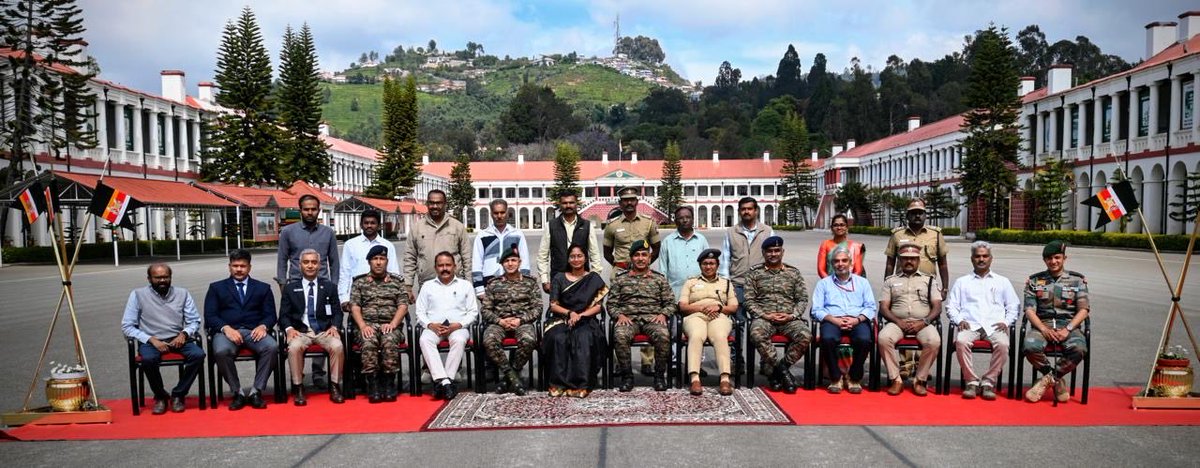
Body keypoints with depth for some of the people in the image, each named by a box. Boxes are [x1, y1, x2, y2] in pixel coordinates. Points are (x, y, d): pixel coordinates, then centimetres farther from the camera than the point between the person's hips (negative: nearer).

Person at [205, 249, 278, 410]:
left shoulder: (263, 288, 20)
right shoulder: (216, 288, 18)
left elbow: (270, 315, 11)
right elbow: (209, 316, 6)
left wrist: (263, 326, -13)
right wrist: (226, 328, -14)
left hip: (254, 331, 1)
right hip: (227, 330, -1)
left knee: (272, 347, -32)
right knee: (221, 351, -35)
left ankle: (256, 391, -21)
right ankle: (237, 393, -17)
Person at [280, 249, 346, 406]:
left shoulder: (329, 287, 15)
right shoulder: (290, 289, 13)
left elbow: (337, 312, 11)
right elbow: (283, 315, 8)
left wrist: (334, 327, -10)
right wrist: (289, 328, -13)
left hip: (325, 330, 0)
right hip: (300, 331, 0)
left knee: (337, 346, -31)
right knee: (294, 347, -34)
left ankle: (334, 386, -16)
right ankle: (298, 388, -19)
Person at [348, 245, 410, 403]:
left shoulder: (397, 282, 15)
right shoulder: (359, 282, 15)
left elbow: (403, 305, 6)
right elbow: (354, 306, 6)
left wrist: (392, 324, -11)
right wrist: (363, 326, -11)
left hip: (390, 326, 0)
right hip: (367, 326, 0)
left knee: (390, 342, -34)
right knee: (368, 342, -34)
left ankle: (389, 383, -23)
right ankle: (372, 384, -26)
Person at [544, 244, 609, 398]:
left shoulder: (594, 279, 11)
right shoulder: (559, 278, 12)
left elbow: (598, 306, 3)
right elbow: (553, 305, 4)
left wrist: (579, 315, -13)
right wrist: (570, 313, -14)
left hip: (586, 320, -1)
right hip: (561, 319, 1)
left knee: (584, 339, -35)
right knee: (558, 338, -33)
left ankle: (581, 384, -34)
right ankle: (559, 383, -31)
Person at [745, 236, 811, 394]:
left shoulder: (794, 273, 16)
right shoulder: (755, 273, 11)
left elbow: (803, 299, 11)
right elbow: (749, 301, 4)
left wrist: (792, 315, -7)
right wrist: (765, 315, -11)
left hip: (789, 318, 1)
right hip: (764, 317, -1)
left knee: (805, 335, -30)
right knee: (757, 334, -37)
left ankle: (771, 368, -15)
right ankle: (783, 370, -18)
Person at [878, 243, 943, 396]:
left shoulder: (929, 280, 18)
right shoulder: (890, 281, 18)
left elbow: (937, 307, 8)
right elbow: (883, 307, 9)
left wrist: (924, 322, -10)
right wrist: (898, 321, -10)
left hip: (922, 324, 0)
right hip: (897, 322, 0)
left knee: (934, 341, -33)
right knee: (884, 338, -33)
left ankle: (920, 380, -16)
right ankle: (896, 379, -20)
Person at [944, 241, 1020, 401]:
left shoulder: (1002, 282, 24)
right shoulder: (962, 282, 23)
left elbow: (1013, 306, 18)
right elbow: (951, 306, 16)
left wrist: (1006, 322, -1)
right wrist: (959, 320, -3)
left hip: (994, 326, 0)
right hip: (970, 325, 0)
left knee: (1002, 344, -33)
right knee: (961, 341, -34)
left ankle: (988, 381, -20)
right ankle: (972, 381, -22)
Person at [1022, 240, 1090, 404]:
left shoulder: (1077, 280, 11)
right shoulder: (1034, 281, 12)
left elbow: (1084, 309, 3)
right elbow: (1029, 310, 4)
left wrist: (1067, 329, -12)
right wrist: (1044, 329, -13)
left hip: (1068, 325, 0)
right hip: (1042, 325, 0)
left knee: (1079, 349, -35)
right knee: (1030, 347, -33)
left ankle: (1048, 379, -12)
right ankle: (1057, 380, -5)